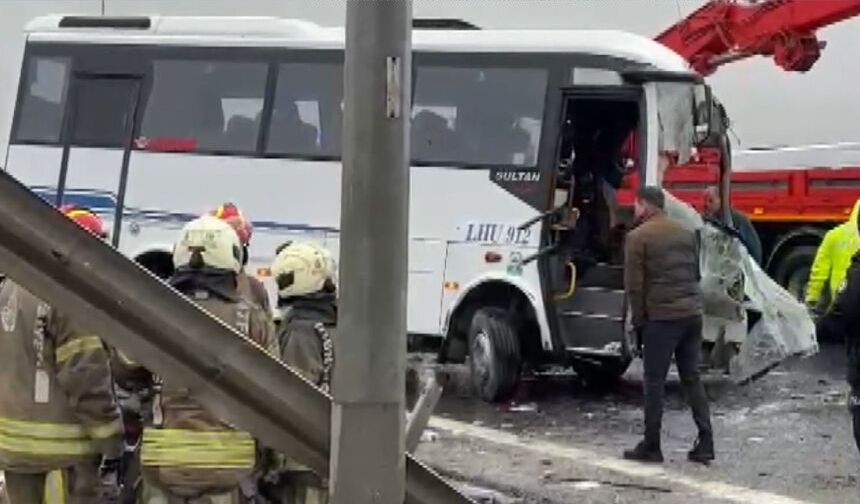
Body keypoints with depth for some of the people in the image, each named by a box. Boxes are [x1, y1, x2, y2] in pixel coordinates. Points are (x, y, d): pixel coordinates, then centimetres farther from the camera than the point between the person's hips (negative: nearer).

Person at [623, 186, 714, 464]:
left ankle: (651, 446, 7)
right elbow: (696, 273, 17)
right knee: (692, 378, 12)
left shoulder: (638, 237, -6)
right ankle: (705, 443, 9)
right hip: (693, 313, 6)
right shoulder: (686, 233, 15)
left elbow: (634, 285, -9)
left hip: (661, 316, -6)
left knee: (654, 382, 3)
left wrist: (639, 319, 1)